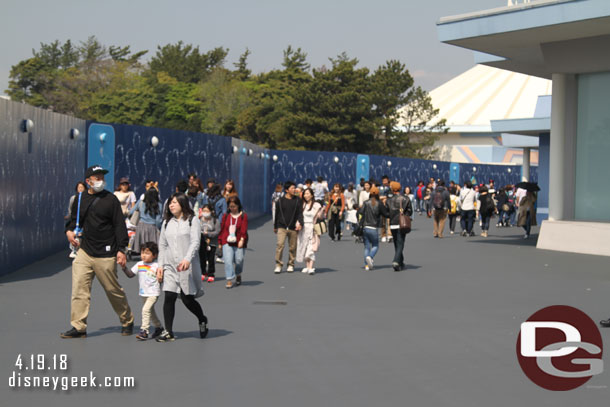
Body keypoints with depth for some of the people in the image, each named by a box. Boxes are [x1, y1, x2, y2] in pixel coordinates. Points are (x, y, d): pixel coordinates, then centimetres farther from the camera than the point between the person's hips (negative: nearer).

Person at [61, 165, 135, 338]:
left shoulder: (110, 199, -2)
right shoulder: (80, 200, 10)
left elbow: (120, 225, -4)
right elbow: (74, 219, 25)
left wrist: (121, 249, -10)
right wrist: (69, 230, 2)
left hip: (105, 254, -4)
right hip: (84, 251, 4)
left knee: (113, 290, 5)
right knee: (79, 288, -6)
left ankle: (127, 321, 24)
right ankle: (78, 327, -1)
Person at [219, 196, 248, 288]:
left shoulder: (243, 216, 1)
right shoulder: (226, 216, 8)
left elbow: (244, 229, -9)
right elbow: (222, 229, 12)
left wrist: (242, 240, -21)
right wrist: (220, 242, 11)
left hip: (239, 243, -1)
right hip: (227, 242, 1)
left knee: (239, 260, 5)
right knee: (228, 260, -11)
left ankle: (238, 275, 34)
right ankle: (229, 280, -8)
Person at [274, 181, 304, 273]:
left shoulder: (297, 201, 6)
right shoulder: (280, 201, 5)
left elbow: (300, 213, 1)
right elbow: (277, 214, 14)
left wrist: (300, 223, -17)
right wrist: (275, 227, 20)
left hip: (293, 228, 1)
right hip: (282, 227, -1)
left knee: (292, 247, 5)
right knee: (280, 245, -14)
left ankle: (291, 265, 20)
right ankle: (278, 265, -8)